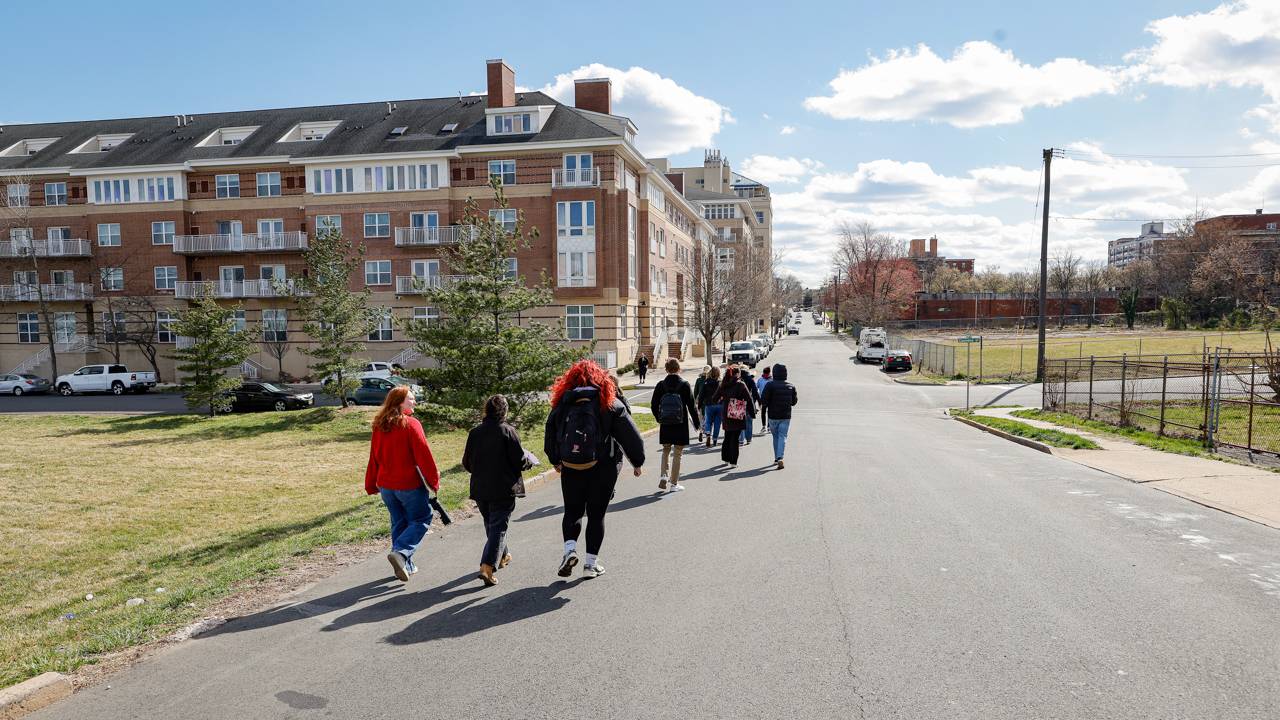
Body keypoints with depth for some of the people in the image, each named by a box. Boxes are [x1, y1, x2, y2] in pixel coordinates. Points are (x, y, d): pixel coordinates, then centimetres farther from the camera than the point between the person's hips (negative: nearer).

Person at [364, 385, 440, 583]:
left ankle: (406, 566, 21)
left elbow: (374, 457, 13)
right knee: (421, 519, 5)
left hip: (386, 485, 7)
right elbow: (423, 454, -16)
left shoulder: (379, 426, 6)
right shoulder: (411, 424, -14)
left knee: (399, 523, 17)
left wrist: (371, 485, 20)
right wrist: (434, 480, -8)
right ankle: (400, 552, -15)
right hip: (409, 484, -7)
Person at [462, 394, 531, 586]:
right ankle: (488, 566, -13)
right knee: (498, 526, 0)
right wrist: (529, 461, 9)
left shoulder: (474, 432, 0)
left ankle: (502, 556, 40)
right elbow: (520, 461, -13)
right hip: (503, 490, -5)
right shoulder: (508, 431, -13)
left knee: (490, 524, 22)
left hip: (480, 489, 5)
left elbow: (466, 464, 5)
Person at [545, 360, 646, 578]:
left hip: (570, 469, 2)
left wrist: (556, 461, 27)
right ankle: (591, 562, 10)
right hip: (603, 468, -2)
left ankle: (570, 548, -6)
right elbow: (630, 435, -5)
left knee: (572, 511, 16)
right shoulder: (609, 403, -5)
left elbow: (550, 436, 11)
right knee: (596, 514, 8)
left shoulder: (562, 405, 2)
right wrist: (637, 462, 7)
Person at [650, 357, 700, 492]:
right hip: (681, 424, -2)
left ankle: (663, 476, 4)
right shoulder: (684, 384, -9)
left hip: (665, 425, 2)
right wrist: (696, 422, 3)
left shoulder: (660, 385, -3)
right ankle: (674, 483, 11)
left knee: (666, 450, 20)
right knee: (677, 453, 6)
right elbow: (691, 405, -7)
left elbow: (654, 405, 1)